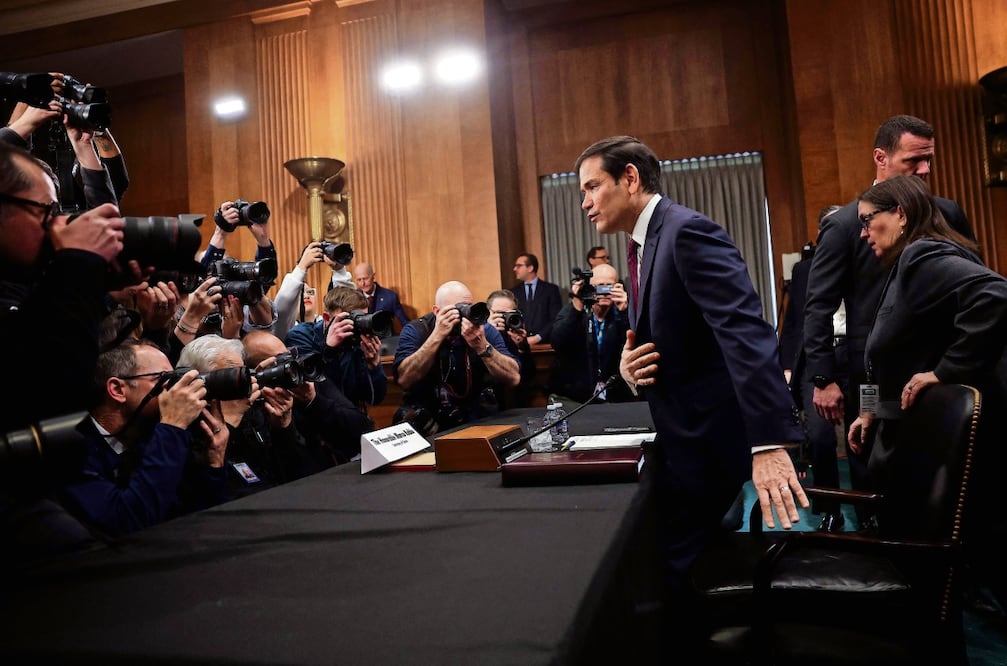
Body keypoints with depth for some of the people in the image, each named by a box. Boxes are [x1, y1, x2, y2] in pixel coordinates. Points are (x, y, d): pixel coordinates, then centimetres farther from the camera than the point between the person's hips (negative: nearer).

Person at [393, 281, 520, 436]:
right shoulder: (416, 330, -7)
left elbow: (513, 378, -16)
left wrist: (482, 345, -29)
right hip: (427, 416, 0)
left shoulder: (485, 329, -5)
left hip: (477, 415, 1)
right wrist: (437, 336, -28)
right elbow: (404, 380, -23)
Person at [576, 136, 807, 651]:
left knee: (681, 570, 1)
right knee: (677, 565, 19)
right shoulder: (645, 244, 13)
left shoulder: (688, 231, -17)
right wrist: (630, 368, -5)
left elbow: (746, 332, -28)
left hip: (711, 434, -9)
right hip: (683, 433, 9)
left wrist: (770, 442, -35)